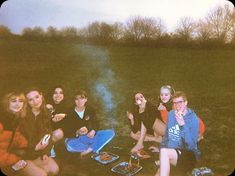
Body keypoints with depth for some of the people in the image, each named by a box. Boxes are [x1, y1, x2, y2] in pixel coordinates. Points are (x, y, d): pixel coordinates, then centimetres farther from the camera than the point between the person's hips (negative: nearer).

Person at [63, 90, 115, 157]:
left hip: (89, 135, 4)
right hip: (75, 138, -4)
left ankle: (89, 150, -21)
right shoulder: (70, 113, -10)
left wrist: (93, 131, -16)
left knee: (111, 133, -14)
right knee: (70, 146, -40)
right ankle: (94, 148, -16)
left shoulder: (90, 109, 0)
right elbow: (66, 132, -11)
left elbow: (95, 123, 7)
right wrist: (77, 133, -29)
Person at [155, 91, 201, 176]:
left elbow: (191, 146, -21)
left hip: (189, 156, -5)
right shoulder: (171, 114, 4)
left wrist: (183, 125, -30)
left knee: (164, 152, -31)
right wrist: (161, 149, 6)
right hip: (171, 152, 5)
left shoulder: (193, 119, -13)